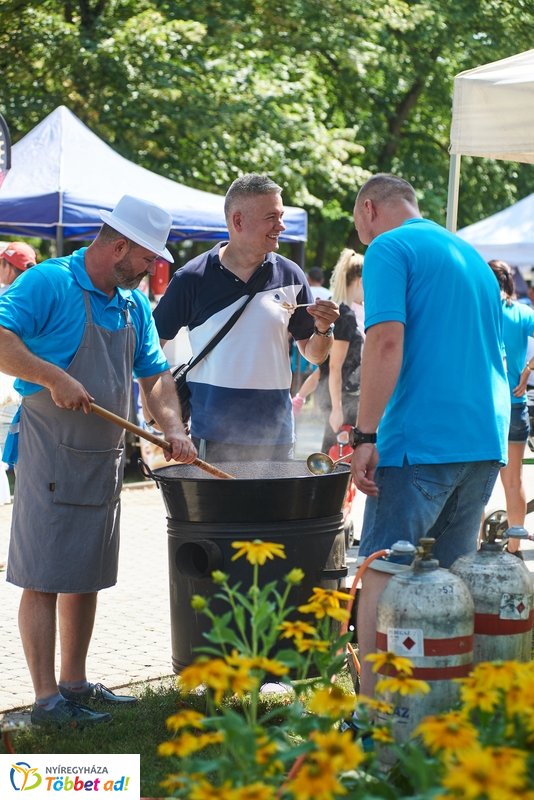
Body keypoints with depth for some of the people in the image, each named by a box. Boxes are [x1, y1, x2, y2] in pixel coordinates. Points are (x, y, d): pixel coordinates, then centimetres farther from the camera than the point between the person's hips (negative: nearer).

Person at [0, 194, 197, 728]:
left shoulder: (134, 304, 13)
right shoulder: (48, 282, -11)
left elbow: (154, 374, 16)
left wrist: (173, 429, 0)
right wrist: (53, 378, -24)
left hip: (105, 458, 8)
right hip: (50, 454, -8)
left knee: (87, 577, 13)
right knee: (44, 578, -5)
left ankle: (74, 683, 24)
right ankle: (47, 699, -1)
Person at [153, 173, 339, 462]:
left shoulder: (290, 276, 5)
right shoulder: (192, 278, -2)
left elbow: (313, 355, 12)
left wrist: (323, 329, -10)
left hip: (275, 435, 3)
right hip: (212, 436, -2)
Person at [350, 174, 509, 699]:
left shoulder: (389, 248, -2)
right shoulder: (471, 255, 23)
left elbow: (387, 341, -16)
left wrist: (365, 436, -17)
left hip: (421, 439, -8)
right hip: (486, 440, 8)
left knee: (382, 577, -7)